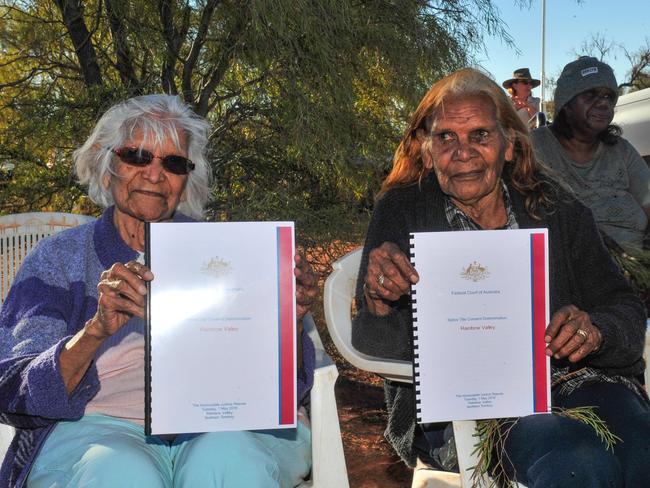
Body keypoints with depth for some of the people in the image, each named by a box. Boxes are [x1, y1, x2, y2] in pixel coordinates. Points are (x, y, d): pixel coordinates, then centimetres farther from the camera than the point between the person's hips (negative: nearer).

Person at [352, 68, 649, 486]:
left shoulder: (557, 209, 11)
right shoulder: (402, 212, 5)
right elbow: (381, 347, -1)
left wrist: (595, 331, -14)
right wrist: (378, 304, -25)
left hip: (572, 379, 4)